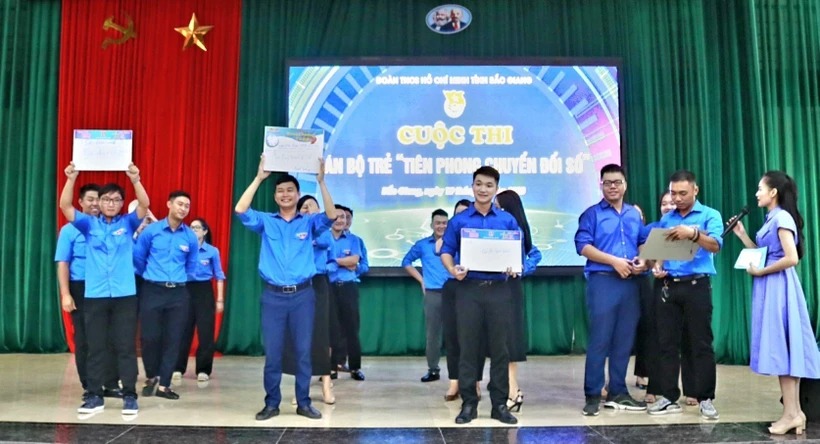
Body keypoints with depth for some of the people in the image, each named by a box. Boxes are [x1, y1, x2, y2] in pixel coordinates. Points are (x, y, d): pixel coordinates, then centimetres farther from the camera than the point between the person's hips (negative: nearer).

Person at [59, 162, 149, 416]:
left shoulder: (128, 224, 6)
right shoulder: (89, 225, 8)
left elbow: (144, 206, -10)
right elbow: (65, 207, -5)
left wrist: (135, 180, -26)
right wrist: (71, 179, -19)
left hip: (124, 295, -1)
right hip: (94, 295, 1)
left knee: (126, 346, 1)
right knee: (95, 347, 7)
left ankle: (129, 396, 8)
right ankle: (95, 396, 16)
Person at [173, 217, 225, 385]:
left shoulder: (213, 251, 1)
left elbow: (219, 276, 3)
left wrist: (220, 299, -2)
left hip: (204, 292, 0)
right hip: (186, 290, 0)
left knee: (205, 332, 2)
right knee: (183, 331, 4)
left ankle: (203, 370, 12)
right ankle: (178, 369, 15)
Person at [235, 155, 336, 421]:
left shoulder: (309, 223, 6)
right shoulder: (266, 222, 7)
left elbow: (331, 216, -12)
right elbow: (240, 210, -8)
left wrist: (321, 182, -18)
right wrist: (259, 178, -12)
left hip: (302, 294, 0)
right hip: (273, 296, 0)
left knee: (303, 350, 5)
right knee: (272, 352, 5)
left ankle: (304, 403, 16)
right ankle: (272, 403, 17)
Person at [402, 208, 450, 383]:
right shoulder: (422, 245, 9)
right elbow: (406, 262, 16)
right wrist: (421, 280, 9)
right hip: (432, 294, 1)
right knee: (432, 334, 7)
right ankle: (433, 370, 16)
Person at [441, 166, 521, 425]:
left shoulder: (507, 220, 9)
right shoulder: (458, 220, 7)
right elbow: (446, 251, 5)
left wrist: (515, 267, -12)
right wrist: (453, 270, -15)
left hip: (498, 289, 1)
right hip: (468, 289, 0)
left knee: (499, 347, 4)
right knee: (468, 347, 3)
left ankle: (500, 404, 14)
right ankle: (468, 403, 12)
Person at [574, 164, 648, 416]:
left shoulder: (635, 214, 17)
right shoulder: (592, 213, 1)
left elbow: (644, 243, 19)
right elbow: (583, 245, -9)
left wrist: (643, 261, -3)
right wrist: (615, 261, -16)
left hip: (630, 283, 5)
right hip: (602, 281, -5)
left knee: (624, 341, 9)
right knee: (599, 340, -5)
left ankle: (618, 392, 19)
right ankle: (593, 395, 3)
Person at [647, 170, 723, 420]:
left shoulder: (709, 215, -1)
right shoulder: (666, 219, 14)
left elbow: (716, 245, -17)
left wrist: (693, 234, -34)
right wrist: (657, 267, -5)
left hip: (697, 286, -4)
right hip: (669, 286, 5)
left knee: (701, 344, 1)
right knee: (667, 343, 5)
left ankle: (705, 399, 10)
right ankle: (668, 397, 13)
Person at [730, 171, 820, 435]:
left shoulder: (782, 218, -13)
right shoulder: (772, 219, 15)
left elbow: (791, 258, -21)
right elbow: (762, 255, 13)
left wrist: (760, 272, -13)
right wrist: (742, 235, 12)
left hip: (778, 286, -10)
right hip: (770, 287, 10)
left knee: (781, 345, -6)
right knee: (784, 346, 9)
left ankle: (791, 413, 1)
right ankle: (795, 411, 14)